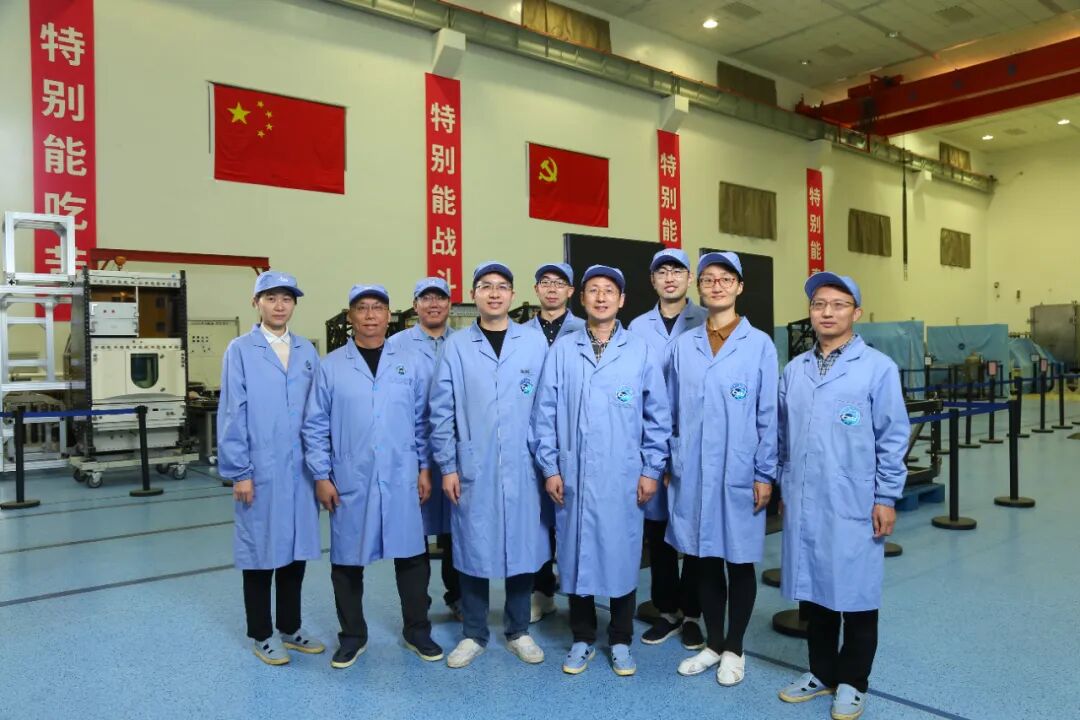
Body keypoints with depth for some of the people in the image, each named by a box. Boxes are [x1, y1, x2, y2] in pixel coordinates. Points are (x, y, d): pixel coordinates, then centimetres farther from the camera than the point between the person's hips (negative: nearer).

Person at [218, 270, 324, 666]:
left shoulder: (307, 351, 7)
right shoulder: (240, 350, -4)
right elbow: (232, 414, -6)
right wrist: (239, 472, -9)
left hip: (301, 469, 4)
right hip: (260, 471, -4)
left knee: (297, 548, 14)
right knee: (261, 551, 8)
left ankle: (290, 627, 30)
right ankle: (262, 635, 25)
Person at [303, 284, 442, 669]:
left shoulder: (410, 364, 4)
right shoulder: (331, 366, 1)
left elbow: (422, 421, 7)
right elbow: (315, 426, 1)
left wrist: (424, 467, 4)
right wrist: (321, 476, -3)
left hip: (402, 479, 1)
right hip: (349, 481, 0)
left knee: (411, 555, 7)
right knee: (347, 560, 10)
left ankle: (417, 631, 26)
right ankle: (352, 636, 28)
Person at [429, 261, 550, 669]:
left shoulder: (535, 343, 1)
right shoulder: (456, 346, 0)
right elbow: (441, 411, 1)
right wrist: (447, 466, -2)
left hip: (522, 468, 1)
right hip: (472, 469, 0)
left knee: (522, 548, 9)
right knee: (472, 550, 9)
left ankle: (518, 632, 28)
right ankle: (473, 635, 27)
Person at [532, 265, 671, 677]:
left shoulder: (640, 351, 2)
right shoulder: (562, 351, 2)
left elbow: (658, 416, 3)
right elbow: (545, 413, 2)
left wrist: (652, 469, -1)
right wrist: (550, 467, -2)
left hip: (624, 477, 0)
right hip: (573, 476, 1)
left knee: (622, 556, 8)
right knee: (576, 555, 9)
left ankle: (620, 642, 26)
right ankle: (582, 640, 27)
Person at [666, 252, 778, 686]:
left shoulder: (759, 344, -4)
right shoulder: (683, 345, 5)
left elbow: (768, 415, -4)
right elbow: (675, 411, 9)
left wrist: (765, 474, -6)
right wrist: (671, 463, 8)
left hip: (740, 473, -3)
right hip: (692, 471, 3)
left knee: (739, 561, 9)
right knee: (705, 560, 13)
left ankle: (734, 649, 27)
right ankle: (712, 643, 30)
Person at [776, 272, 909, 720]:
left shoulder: (877, 367, -7)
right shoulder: (794, 370, 7)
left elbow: (893, 438, -6)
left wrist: (885, 498, -8)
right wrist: (785, 489, 13)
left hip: (854, 507, -4)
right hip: (802, 505, 5)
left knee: (856, 597, 9)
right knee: (812, 592, 15)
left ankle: (852, 682, 27)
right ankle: (822, 672, 33)